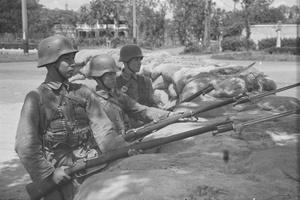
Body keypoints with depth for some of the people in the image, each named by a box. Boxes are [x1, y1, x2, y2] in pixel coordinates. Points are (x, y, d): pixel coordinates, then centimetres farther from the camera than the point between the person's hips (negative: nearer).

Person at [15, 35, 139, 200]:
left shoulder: (82, 92, 11)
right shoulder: (36, 98, -1)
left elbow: (102, 128, 3)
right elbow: (25, 144, -6)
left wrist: (124, 149, -11)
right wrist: (49, 173, -12)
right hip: (61, 175, -3)